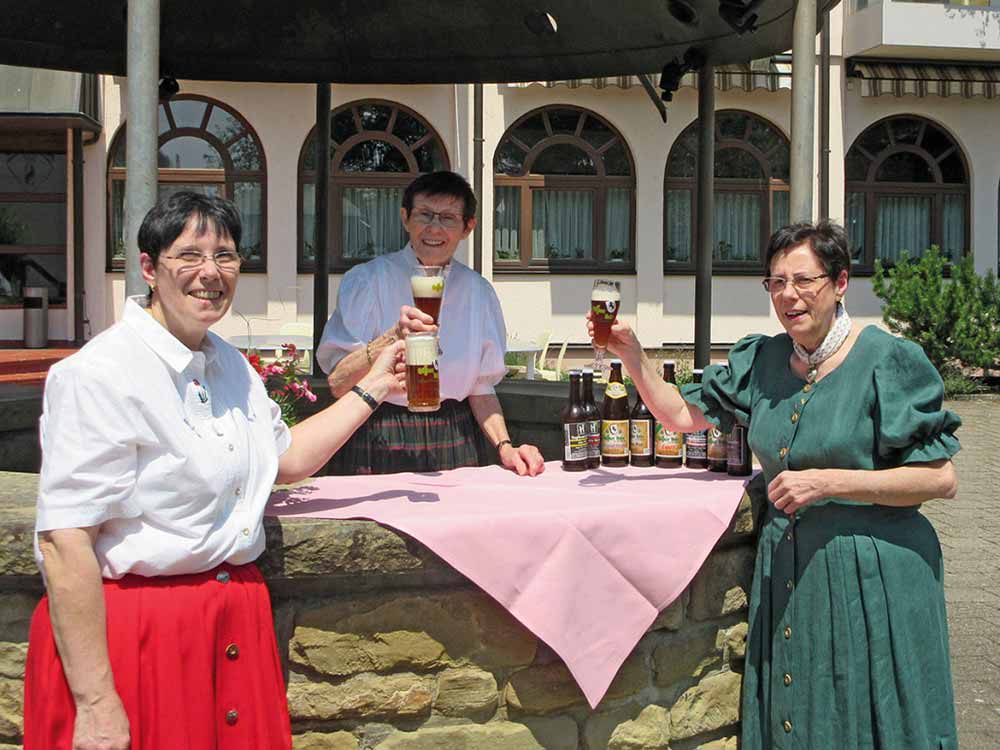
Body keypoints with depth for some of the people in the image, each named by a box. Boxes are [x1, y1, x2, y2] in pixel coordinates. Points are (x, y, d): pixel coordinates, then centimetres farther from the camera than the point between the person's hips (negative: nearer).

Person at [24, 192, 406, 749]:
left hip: (235, 618, 8)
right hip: (132, 631, -8)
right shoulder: (100, 374, -16)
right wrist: (95, 703, -22)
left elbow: (287, 457, 23)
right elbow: (65, 541, -21)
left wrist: (375, 387, 17)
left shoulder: (230, 364, 11)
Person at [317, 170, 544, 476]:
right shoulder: (366, 280, -4)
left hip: (456, 449, 3)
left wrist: (505, 447, -6)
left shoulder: (477, 291, 8)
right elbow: (338, 384, -12)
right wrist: (393, 337, -26)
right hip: (381, 450, -3)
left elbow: (480, 389, 10)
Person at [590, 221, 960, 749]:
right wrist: (630, 353, -1)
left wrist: (827, 481, -20)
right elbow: (681, 414, 12)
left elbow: (941, 479, -13)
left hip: (869, 576, -5)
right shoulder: (762, 360, 6)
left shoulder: (887, 361, -11)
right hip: (782, 570, 5)